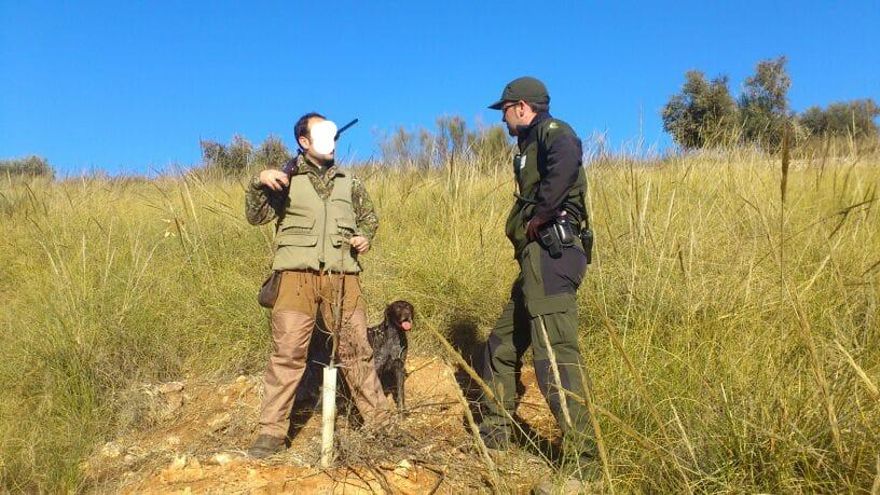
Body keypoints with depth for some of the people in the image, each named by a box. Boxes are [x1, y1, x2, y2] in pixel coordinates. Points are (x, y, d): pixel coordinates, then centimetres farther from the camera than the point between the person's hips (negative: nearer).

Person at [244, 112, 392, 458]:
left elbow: (369, 216, 29)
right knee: (288, 351, -6)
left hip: (342, 276, 3)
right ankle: (272, 430, 3)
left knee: (356, 349, 7)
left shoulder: (348, 182, 18)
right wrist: (259, 183, -16)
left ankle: (379, 419, 17)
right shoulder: (286, 178, 9)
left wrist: (365, 236, 8)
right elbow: (257, 217, 1)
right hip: (298, 274, -3)